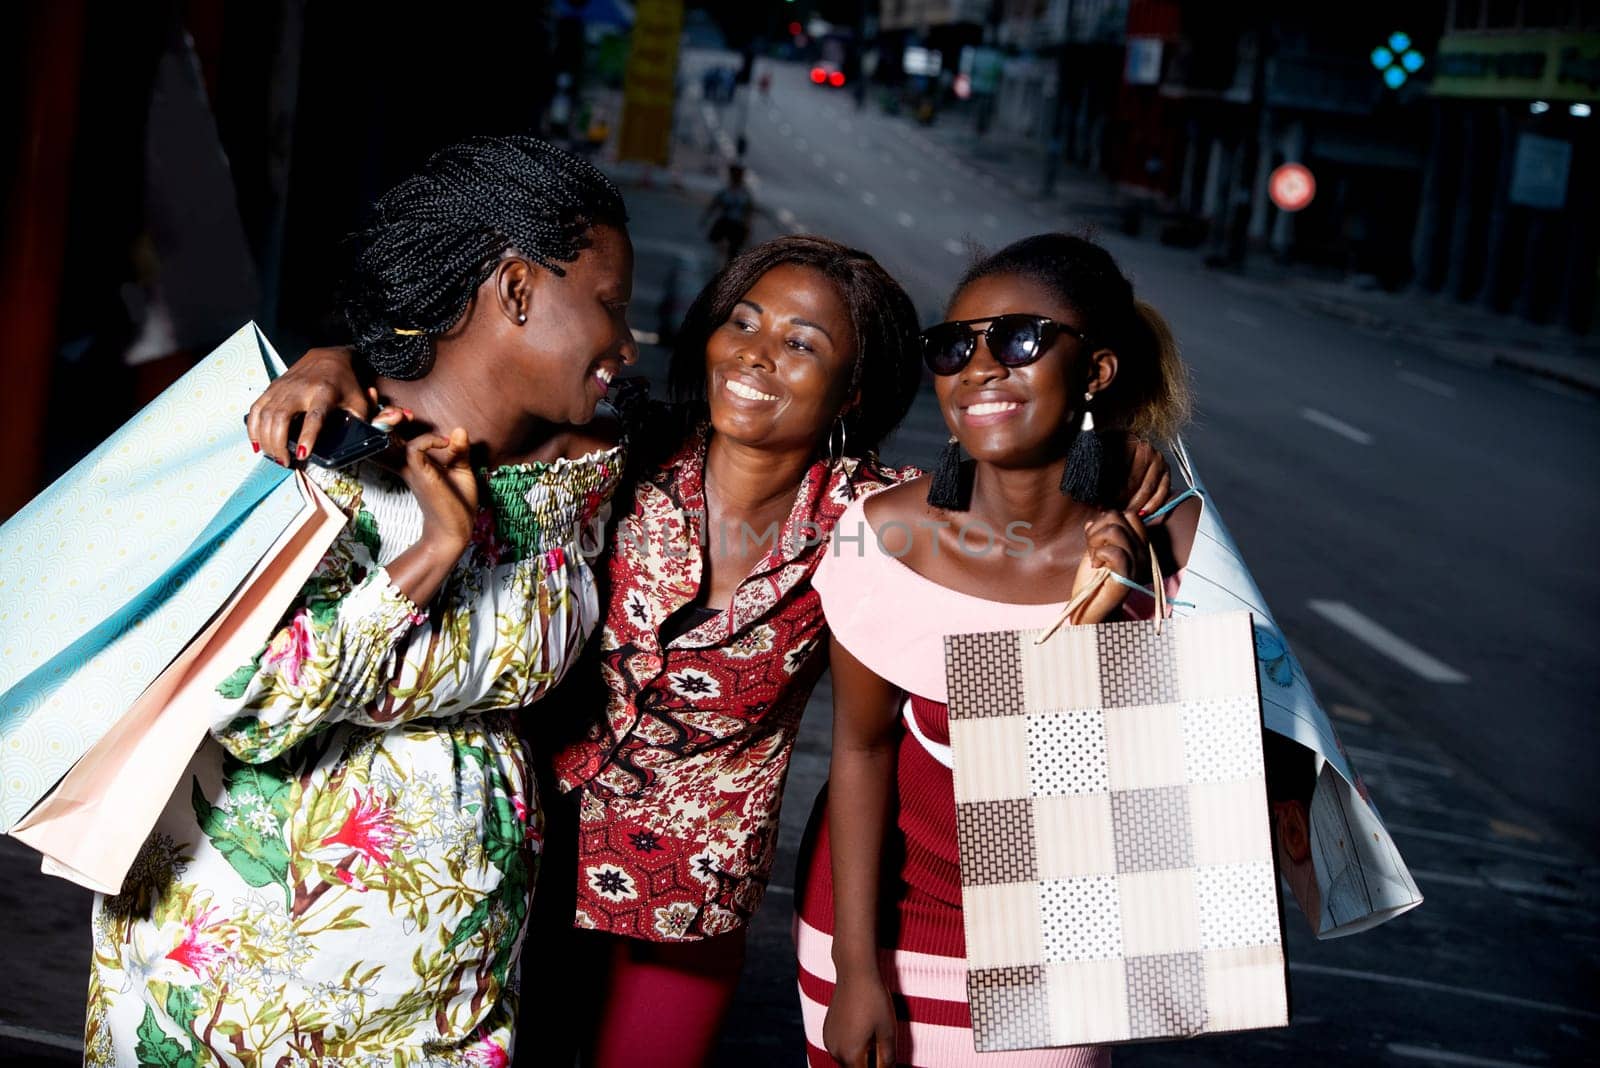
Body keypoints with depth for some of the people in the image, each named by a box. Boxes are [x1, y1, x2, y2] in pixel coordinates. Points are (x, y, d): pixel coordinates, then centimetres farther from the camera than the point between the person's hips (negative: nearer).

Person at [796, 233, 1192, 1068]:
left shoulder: (1151, 555, -18)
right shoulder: (887, 533, -17)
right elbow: (863, 745, -8)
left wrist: (1094, 620, -32)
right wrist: (856, 968, -6)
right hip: (888, 904, 0)